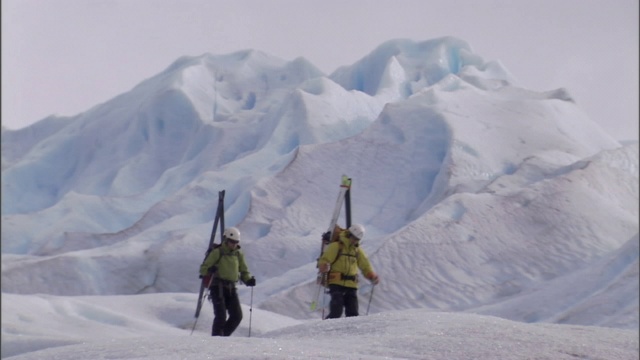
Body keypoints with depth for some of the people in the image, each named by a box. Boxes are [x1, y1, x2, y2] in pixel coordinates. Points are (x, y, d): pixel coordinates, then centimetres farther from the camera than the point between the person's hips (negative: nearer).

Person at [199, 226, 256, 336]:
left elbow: (244, 271, 20)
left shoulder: (238, 254, 12)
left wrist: (249, 280, -1)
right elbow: (203, 268, -4)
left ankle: (223, 336, 14)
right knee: (221, 316, -15)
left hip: (231, 288, 5)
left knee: (237, 316, -2)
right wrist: (209, 270, -27)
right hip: (218, 286, -5)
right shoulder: (217, 252, -3)